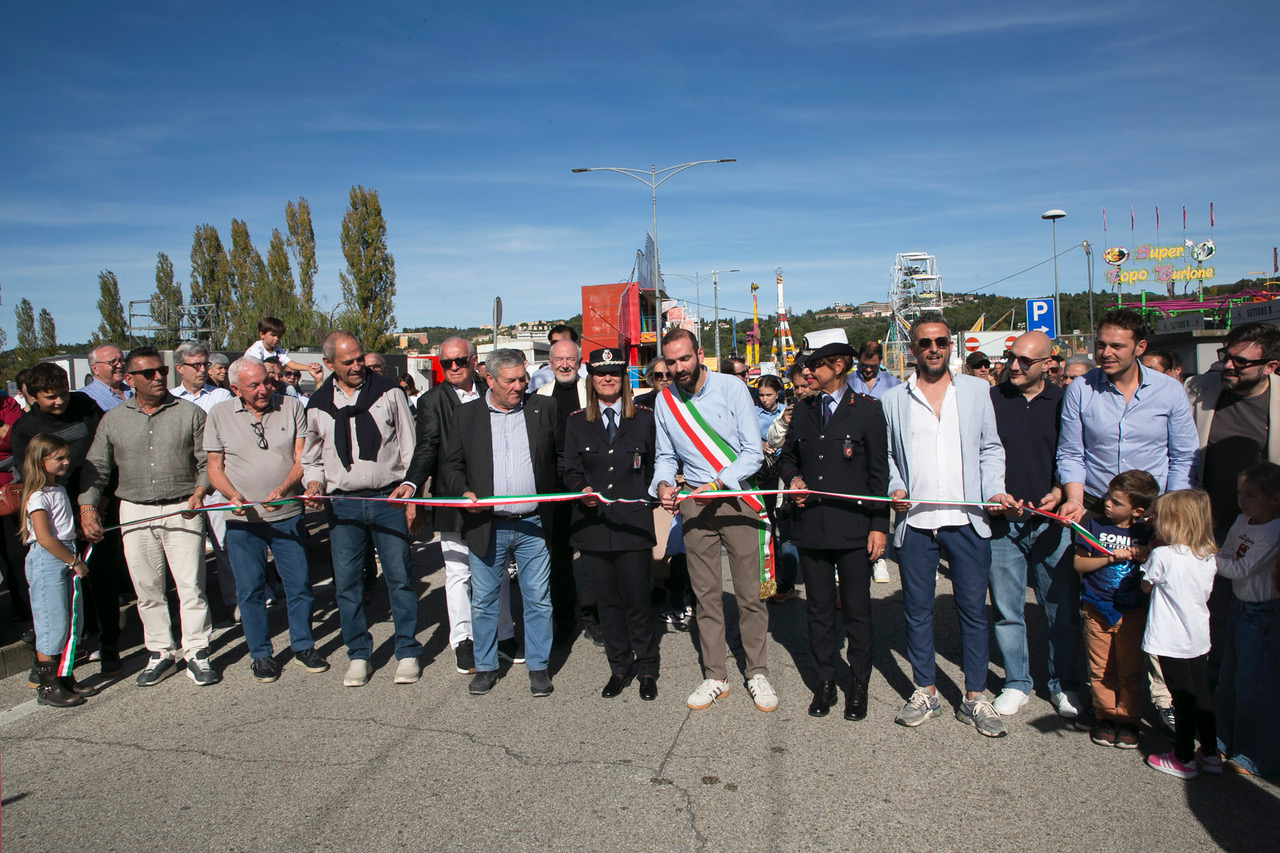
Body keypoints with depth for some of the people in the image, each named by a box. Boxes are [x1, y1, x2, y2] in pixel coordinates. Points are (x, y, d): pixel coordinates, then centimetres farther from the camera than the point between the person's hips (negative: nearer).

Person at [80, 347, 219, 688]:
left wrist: (199, 492, -14)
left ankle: (196, 653, 7)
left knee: (191, 585, -4)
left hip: (182, 510, -2)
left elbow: (207, 462, 1)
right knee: (147, 589, 8)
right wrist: (87, 507, -1)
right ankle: (160, 653, 20)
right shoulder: (112, 420, 9)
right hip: (135, 513, 3)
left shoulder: (190, 413, 2)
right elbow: (95, 470, 11)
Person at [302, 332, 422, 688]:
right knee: (346, 581, 4)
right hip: (343, 504, 2)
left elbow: (410, 445, 5)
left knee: (400, 575, 1)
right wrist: (314, 482, 0)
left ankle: (408, 652, 14)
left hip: (389, 499, -2)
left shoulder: (388, 392, 3)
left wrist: (410, 482, -8)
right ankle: (358, 654, 20)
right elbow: (311, 457, 20)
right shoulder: (318, 405, 9)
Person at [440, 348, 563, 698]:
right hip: (486, 526, 1)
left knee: (538, 600, 6)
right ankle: (486, 667, 27)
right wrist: (463, 491, -11)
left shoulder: (544, 408, 4)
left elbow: (563, 455, 10)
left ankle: (538, 667, 22)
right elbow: (451, 465, 6)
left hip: (533, 525, 0)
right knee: (483, 602, 10)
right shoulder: (467, 414, 5)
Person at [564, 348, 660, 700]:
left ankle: (646, 670, 20)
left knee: (637, 601, 1)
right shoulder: (577, 422, 8)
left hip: (633, 523, -2)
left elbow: (654, 466, 8)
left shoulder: (644, 418, 5)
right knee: (607, 601, 10)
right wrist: (583, 490, -12)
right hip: (592, 523, 2)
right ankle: (620, 667, 26)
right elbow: (571, 471, 6)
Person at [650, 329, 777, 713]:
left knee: (750, 593, 1)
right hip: (693, 504, 3)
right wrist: (663, 484, -9)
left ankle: (758, 674, 17)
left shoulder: (731, 388, -8)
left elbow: (753, 453, -9)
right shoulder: (665, 400, 3)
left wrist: (716, 483, -21)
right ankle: (714, 677, 21)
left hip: (737, 498, -3)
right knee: (706, 595, 9)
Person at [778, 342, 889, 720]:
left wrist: (879, 525, -6)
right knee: (819, 610, 11)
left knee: (856, 610, 6)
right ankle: (825, 682, 24)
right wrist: (793, 477, -1)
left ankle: (859, 685, 21)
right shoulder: (802, 410, 12)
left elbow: (879, 471, -1)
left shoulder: (867, 409, 0)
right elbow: (787, 456, 22)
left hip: (853, 528, -4)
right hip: (811, 527, 4)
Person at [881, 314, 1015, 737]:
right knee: (917, 610, 8)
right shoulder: (893, 399, 8)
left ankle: (975, 698, 18)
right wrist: (894, 488, -6)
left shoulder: (976, 390, 9)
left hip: (967, 520, 0)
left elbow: (990, 448, 11)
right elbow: (885, 455, 11)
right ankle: (925, 691, 23)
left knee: (973, 608, 5)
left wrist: (995, 490, -3)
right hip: (915, 521, 0)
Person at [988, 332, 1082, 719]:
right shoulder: (990, 400, 2)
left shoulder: (1063, 402, 2)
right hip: (1001, 523, 0)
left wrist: (1060, 491, -9)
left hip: (1051, 522, 0)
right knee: (1007, 610, 8)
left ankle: (1063, 683, 26)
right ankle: (1017, 683, 24)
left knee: (1062, 608, 8)